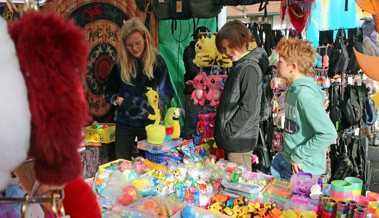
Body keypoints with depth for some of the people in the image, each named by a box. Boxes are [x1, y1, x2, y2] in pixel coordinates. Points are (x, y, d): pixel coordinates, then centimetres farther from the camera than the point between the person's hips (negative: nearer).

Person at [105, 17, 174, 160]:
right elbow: (109, 92, 9)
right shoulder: (119, 64, 1)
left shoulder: (157, 61, -3)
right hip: (124, 123, 1)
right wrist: (119, 100, -11)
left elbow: (168, 92, -1)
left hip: (149, 121, -1)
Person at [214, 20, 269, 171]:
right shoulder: (238, 65, 13)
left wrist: (228, 131, -15)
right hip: (231, 139, 9)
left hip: (240, 141, -9)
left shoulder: (249, 68, -16)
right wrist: (221, 133, 16)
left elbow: (248, 109, -21)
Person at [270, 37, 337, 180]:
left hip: (303, 168, -8)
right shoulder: (293, 88, 5)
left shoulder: (305, 95, -24)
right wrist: (286, 151, 10)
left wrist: (299, 156, -20)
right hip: (285, 158, 8)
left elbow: (329, 134, -28)